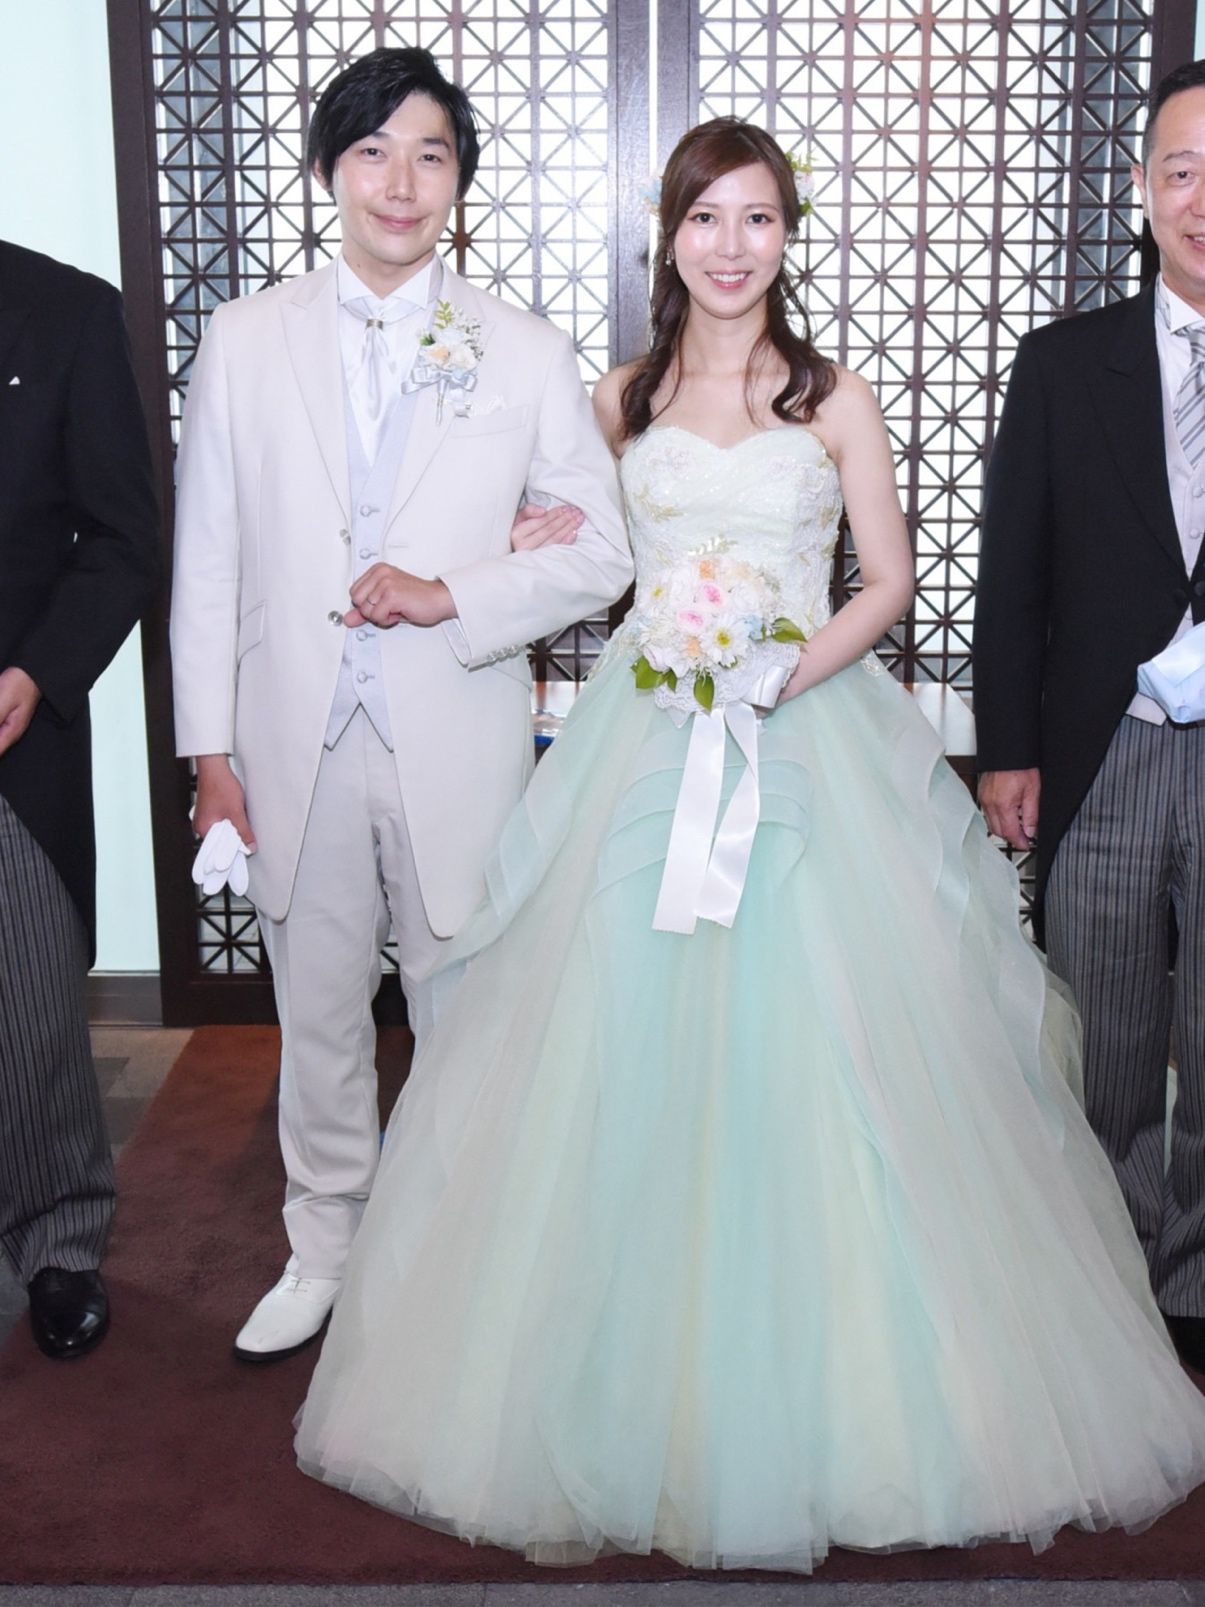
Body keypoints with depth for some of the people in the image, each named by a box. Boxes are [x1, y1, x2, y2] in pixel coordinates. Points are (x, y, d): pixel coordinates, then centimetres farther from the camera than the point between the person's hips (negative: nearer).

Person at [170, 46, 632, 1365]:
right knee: (317, 1017, 14)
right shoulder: (243, 342, 3)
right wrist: (210, 744, 0)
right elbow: (206, 561, 4)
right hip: (295, 747, 1)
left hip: (457, 748, -1)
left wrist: (452, 598, -15)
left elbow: (597, 554, 1)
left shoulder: (526, 354, 1)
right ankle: (324, 1250, 33)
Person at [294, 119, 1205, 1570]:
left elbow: (886, 582, 3)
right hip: (645, 734, 2)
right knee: (629, 1041, 0)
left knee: (806, 1043, -4)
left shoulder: (835, 402, 5)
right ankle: (638, 1377, 15)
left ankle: (812, 1383, 12)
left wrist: (790, 673, -11)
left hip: (810, 735, -2)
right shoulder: (622, 398, 11)